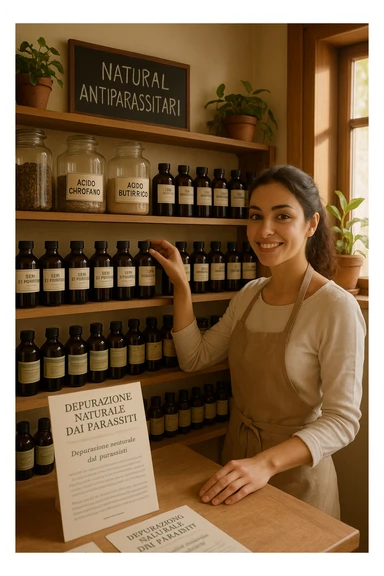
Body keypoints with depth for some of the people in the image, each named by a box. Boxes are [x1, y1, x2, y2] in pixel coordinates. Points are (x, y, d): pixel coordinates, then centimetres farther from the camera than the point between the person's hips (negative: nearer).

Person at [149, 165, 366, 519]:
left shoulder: (337, 307, -22)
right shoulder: (249, 294, -1)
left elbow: (342, 420, -22)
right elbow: (194, 358, 2)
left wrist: (267, 463, -34)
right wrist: (181, 286, -4)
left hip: (295, 472, -6)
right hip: (237, 458, 6)